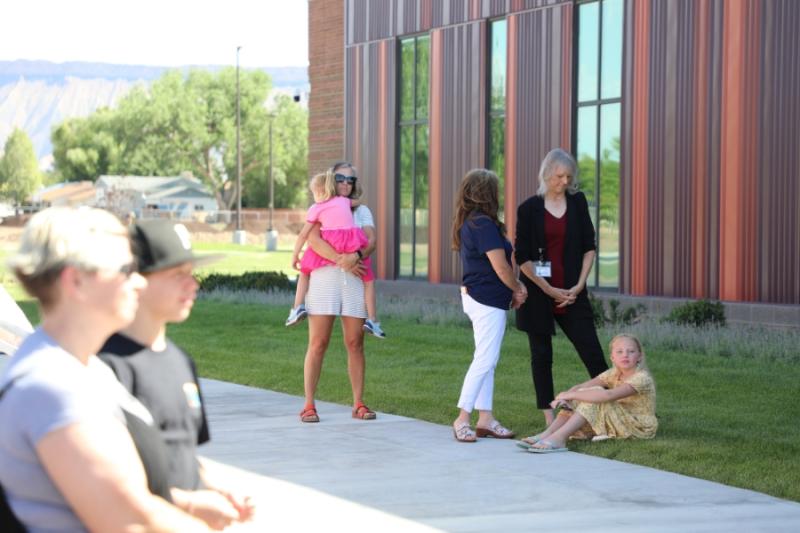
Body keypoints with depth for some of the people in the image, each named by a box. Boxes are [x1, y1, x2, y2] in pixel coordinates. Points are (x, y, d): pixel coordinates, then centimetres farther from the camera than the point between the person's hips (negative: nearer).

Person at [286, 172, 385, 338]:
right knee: (368, 279, 16)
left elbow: (303, 234, 11)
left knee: (305, 271, 21)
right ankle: (372, 319, 2)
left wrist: (294, 256, 19)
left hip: (330, 243, -2)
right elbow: (357, 203, 46)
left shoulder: (316, 208, 13)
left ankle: (298, 307, 5)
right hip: (353, 243, 2)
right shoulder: (343, 200, 23)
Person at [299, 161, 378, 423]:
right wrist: (341, 261, -20)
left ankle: (358, 403, 8)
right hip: (324, 279, -3)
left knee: (355, 343, 2)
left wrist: (356, 256, -21)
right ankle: (309, 405, -3)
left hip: (355, 280, 3)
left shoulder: (361, 210, 17)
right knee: (318, 343, -5)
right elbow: (313, 239, -9)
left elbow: (371, 241, 0)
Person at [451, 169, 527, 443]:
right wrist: (518, 289, 0)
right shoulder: (484, 224, -18)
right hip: (488, 299, -10)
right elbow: (501, 268, -17)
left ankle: (485, 419, 16)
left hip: (474, 295, 10)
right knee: (485, 360, -7)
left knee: (486, 361, 13)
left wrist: (515, 286, 4)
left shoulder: (467, 223, 12)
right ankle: (462, 419, -6)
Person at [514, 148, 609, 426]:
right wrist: (548, 289, -9)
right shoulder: (529, 208, -3)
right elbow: (522, 257, -4)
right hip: (538, 293, -1)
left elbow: (589, 246, 6)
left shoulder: (577, 202, 4)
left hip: (572, 293, 2)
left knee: (592, 351, -1)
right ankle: (549, 417, 10)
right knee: (541, 356, 5)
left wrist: (579, 285, -4)